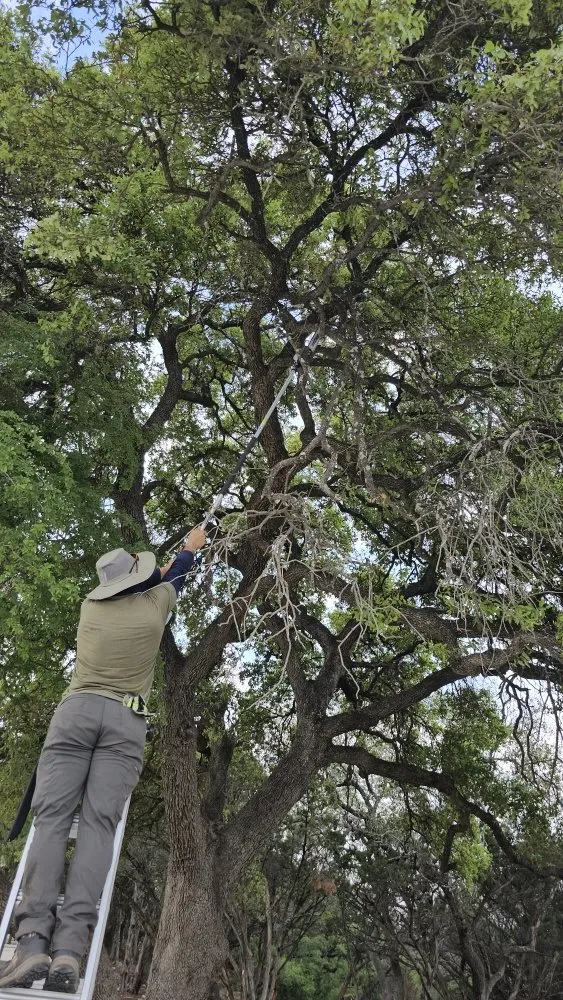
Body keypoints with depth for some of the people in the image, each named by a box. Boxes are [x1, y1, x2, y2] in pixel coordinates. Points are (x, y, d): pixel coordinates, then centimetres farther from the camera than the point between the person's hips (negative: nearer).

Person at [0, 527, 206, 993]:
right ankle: (70, 948, -25)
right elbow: (174, 577, 34)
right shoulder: (154, 605, 11)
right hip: (126, 719, -1)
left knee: (51, 816, -7)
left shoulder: (91, 606, 17)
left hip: (78, 709, 1)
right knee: (99, 822, -10)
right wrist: (192, 547, 54)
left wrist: (163, 565, 56)